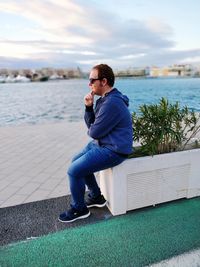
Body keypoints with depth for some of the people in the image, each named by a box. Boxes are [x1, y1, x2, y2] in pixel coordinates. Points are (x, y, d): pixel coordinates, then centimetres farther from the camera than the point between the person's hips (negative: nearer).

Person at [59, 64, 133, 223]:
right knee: (76, 161, 19)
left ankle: (79, 209, 14)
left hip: (113, 150, -11)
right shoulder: (104, 99, 9)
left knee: (74, 171, -12)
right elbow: (91, 124, 8)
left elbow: (94, 132, -21)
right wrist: (89, 107, -8)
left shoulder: (112, 103, -25)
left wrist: (90, 130, 2)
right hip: (101, 143, 11)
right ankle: (96, 197, 31)